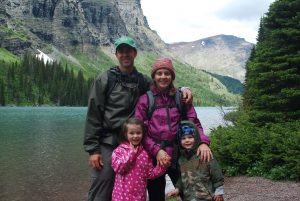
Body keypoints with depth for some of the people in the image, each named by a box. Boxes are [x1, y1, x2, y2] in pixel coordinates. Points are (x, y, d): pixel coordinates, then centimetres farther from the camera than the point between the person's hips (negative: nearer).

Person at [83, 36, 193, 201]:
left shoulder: (143, 81, 9)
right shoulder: (105, 80, -1)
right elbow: (93, 116, -4)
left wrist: (182, 90, -5)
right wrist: (93, 149, -9)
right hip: (107, 144, -3)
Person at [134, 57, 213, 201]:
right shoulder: (145, 100, 0)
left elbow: (194, 123, 2)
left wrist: (203, 142, -17)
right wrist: (156, 150, -16)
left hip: (178, 156, 1)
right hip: (154, 157, -1)